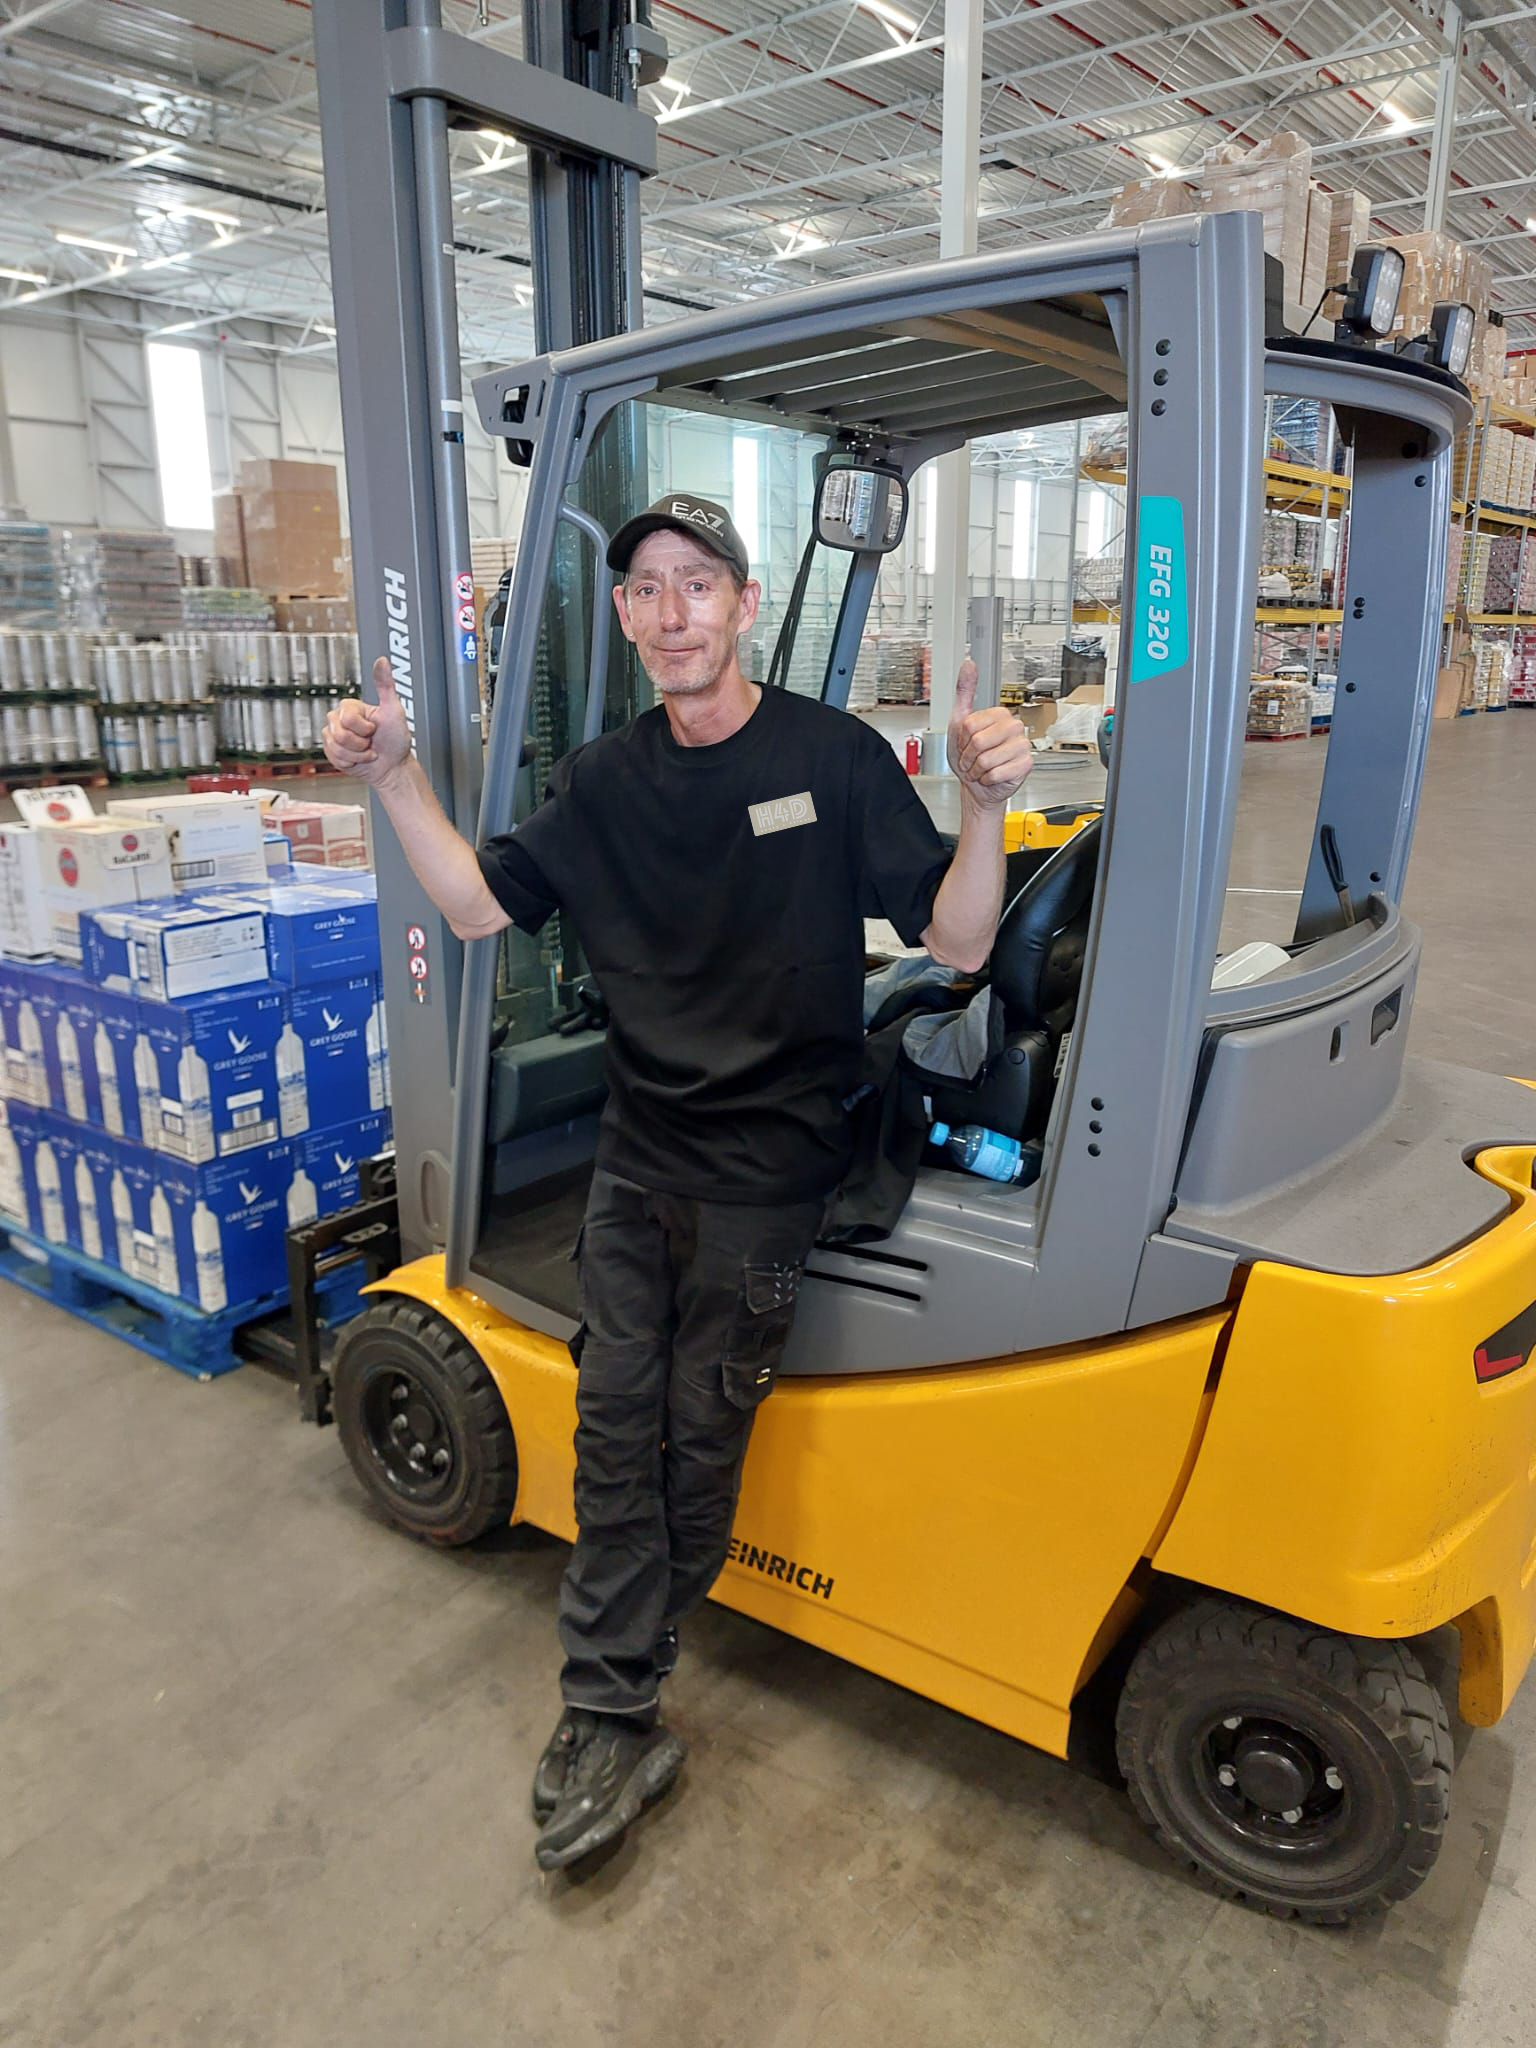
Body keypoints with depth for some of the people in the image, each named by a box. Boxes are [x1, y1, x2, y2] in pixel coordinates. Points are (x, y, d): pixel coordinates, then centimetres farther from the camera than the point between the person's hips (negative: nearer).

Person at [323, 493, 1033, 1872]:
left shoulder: (835, 758, -9)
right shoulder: (607, 784, 5)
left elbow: (957, 944, -10)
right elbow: (481, 905, 9)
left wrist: (986, 806, -28)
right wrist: (395, 778, -2)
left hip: (764, 1172, -4)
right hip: (637, 1159, 4)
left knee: (700, 1444, 8)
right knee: (617, 1432, 5)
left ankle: (613, 1698, 32)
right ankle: (619, 1729, 20)